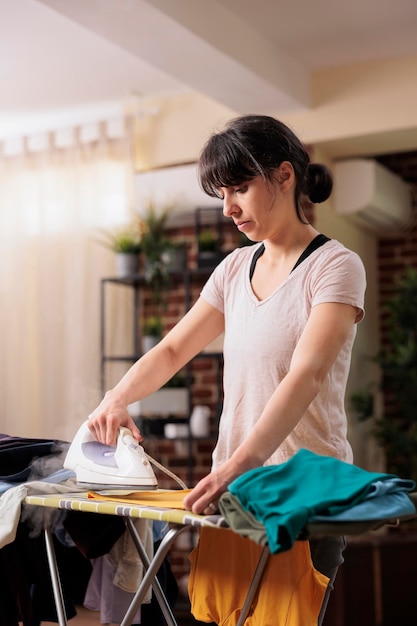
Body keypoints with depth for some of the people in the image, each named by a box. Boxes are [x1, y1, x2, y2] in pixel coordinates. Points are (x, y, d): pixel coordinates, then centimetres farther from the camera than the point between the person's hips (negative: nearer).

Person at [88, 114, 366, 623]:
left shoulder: (335, 266, -8)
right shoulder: (235, 268, 12)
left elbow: (306, 375, -22)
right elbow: (173, 349, 15)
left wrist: (240, 464, -34)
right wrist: (116, 399, -3)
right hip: (233, 485, 5)